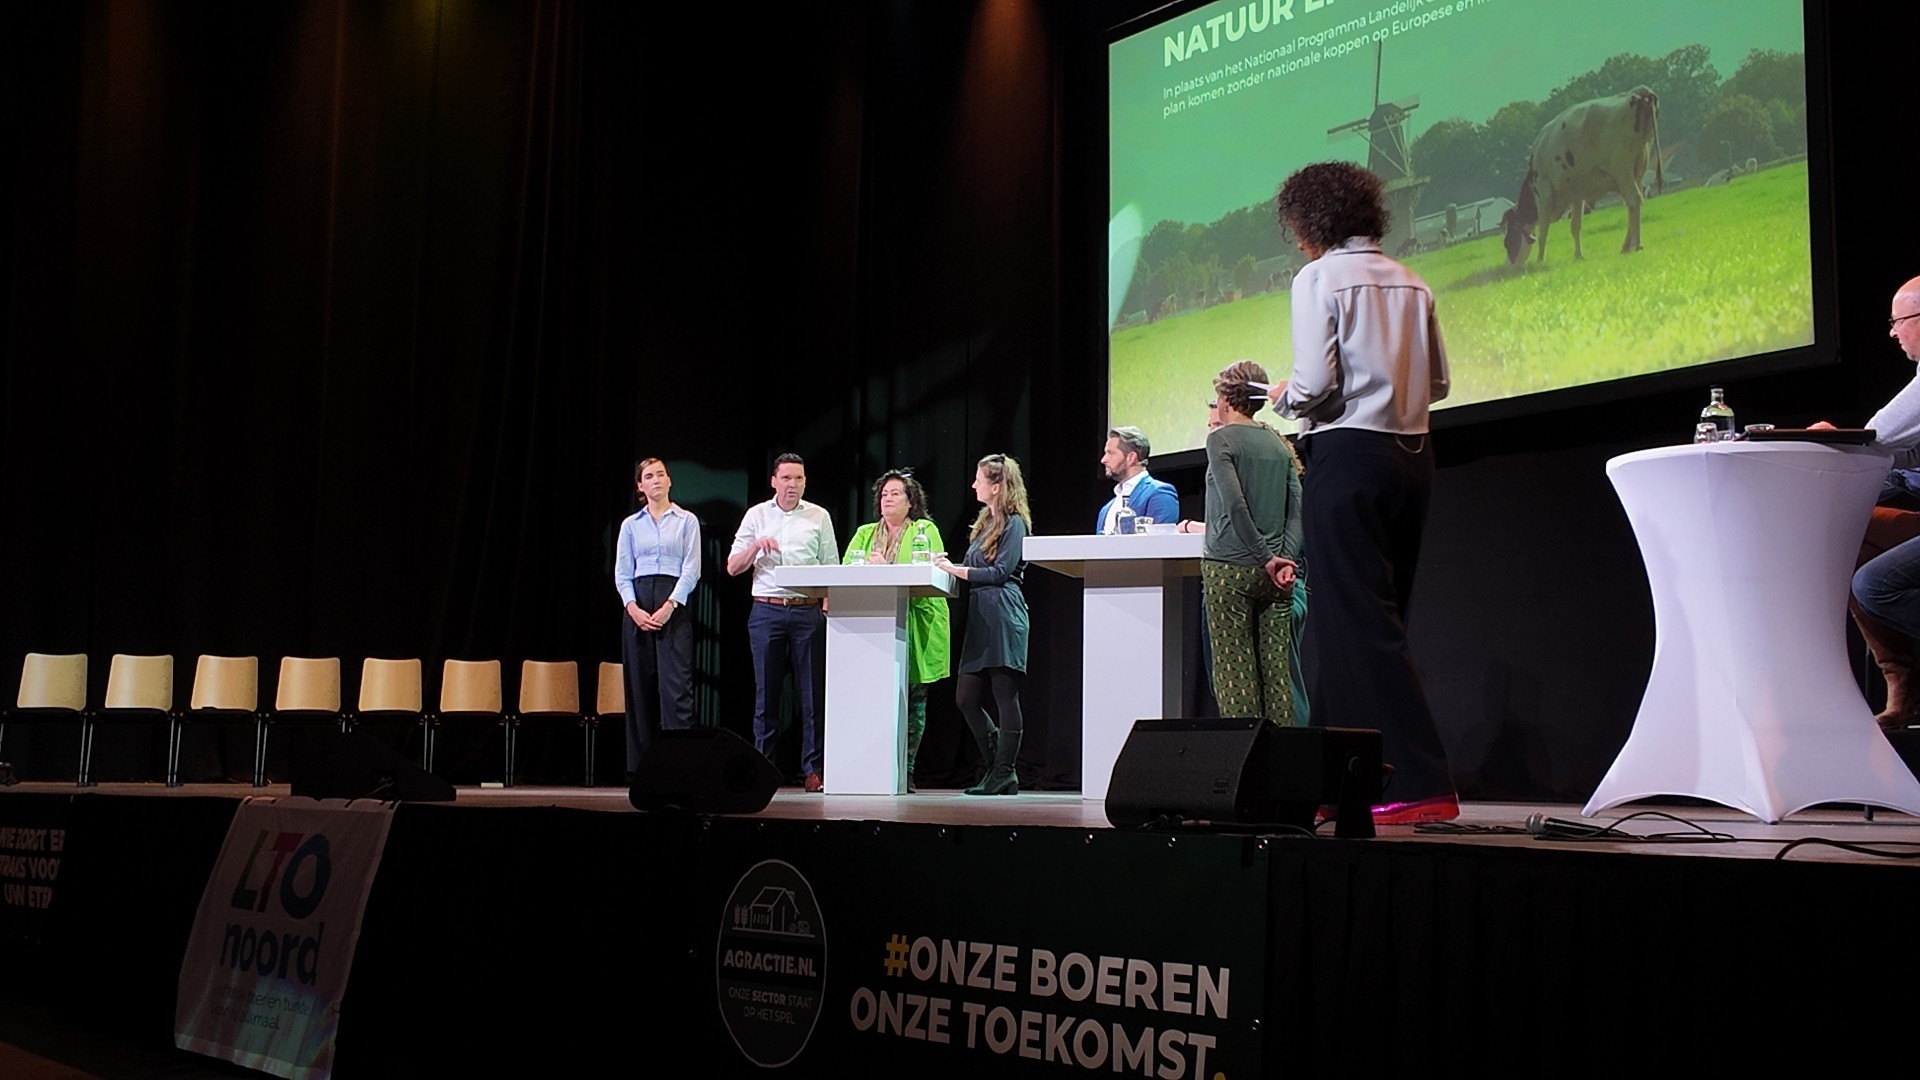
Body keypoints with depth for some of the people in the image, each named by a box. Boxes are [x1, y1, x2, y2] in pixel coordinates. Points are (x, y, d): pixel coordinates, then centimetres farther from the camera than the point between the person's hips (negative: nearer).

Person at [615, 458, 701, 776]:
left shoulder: (687, 521, 7)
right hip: (638, 606, 3)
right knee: (639, 685, 1)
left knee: (675, 684, -12)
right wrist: (633, 608, -7)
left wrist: (669, 607, -12)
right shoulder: (630, 525, 14)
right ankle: (641, 767, 5)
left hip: (674, 606, -3)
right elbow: (621, 573, 9)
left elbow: (691, 569, -1)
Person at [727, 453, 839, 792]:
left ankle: (814, 770, -1)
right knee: (766, 691, 1)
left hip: (807, 611, 0)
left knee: (812, 692, -3)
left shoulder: (819, 517, 10)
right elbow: (733, 568, 8)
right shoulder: (757, 515, 11)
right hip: (766, 611, 1)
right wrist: (756, 546, -9)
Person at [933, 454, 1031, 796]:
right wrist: (947, 565, 6)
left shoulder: (1014, 523, -5)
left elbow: (1000, 572, -12)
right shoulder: (986, 522, 21)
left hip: (1003, 616, -9)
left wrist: (955, 568, -10)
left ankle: (1003, 776, 0)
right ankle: (999, 768, 15)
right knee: (966, 698, 6)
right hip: (980, 618, 9)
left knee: (1005, 697, -5)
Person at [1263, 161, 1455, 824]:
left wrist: (1283, 396, 5)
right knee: (1372, 616, 12)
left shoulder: (1319, 278, -7)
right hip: (1412, 455, 7)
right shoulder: (1411, 283, 11)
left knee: (1361, 621, -6)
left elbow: (1316, 383, -15)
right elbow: (1437, 382, 11)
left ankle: (1424, 787, -11)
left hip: (1349, 453, -7)